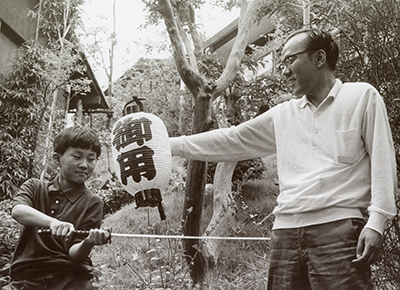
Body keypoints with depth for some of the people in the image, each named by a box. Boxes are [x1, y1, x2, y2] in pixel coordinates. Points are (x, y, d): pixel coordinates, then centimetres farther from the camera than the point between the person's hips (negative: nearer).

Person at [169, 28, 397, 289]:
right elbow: (230, 141, 21)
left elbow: (382, 162, 1)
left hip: (338, 228, -4)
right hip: (285, 231, 5)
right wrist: (168, 145, 18)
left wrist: (376, 221, -10)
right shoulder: (282, 115, 18)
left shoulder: (362, 97, 7)